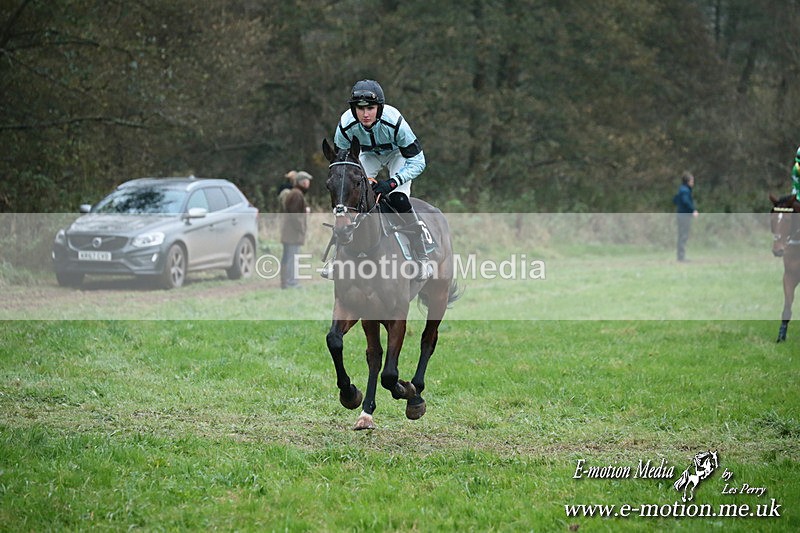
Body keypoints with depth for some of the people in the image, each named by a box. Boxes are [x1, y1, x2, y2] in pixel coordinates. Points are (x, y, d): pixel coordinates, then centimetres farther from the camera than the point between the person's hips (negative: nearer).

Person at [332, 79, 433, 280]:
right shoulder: (346, 125, -31)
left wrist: (392, 183, -44)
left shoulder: (394, 121, -40)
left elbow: (417, 162, -33)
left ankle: (423, 258, -11)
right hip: (369, 155, 3)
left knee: (398, 200, -24)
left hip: (397, 154, -3)